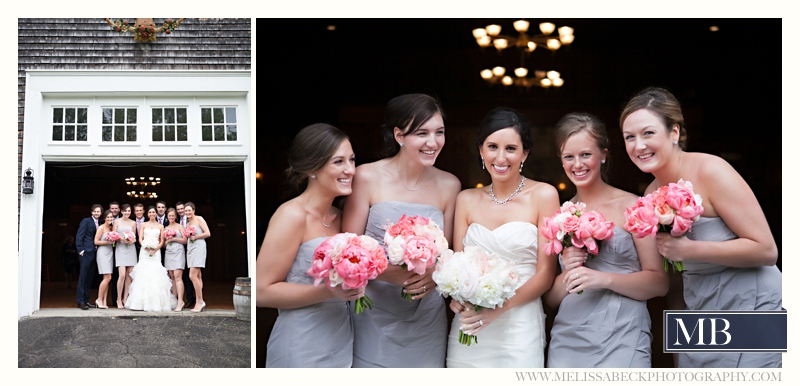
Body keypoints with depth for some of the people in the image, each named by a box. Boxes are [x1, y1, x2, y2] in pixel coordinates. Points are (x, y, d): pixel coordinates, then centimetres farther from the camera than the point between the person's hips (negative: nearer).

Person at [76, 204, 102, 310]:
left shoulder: (99, 224, 17)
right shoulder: (86, 221, -1)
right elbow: (79, 237, -7)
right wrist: (81, 250, -14)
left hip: (95, 253, 7)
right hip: (86, 253, -7)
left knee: (89, 279, 9)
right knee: (83, 277, -6)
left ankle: (86, 300, 13)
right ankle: (80, 301, -4)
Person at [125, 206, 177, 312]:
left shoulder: (160, 226, 11)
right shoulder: (144, 225, 12)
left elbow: (162, 241, 7)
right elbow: (140, 239, 6)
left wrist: (155, 249, -10)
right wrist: (145, 246, -13)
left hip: (156, 252, -1)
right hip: (144, 252, 1)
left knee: (155, 276, -9)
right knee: (143, 275, -7)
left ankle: (156, 303, -6)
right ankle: (142, 302, -5)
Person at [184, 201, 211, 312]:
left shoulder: (199, 219, -3)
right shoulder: (187, 224, 19)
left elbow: (207, 233, -10)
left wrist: (194, 237, -9)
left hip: (198, 248, -8)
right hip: (190, 249, 8)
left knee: (193, 276, -16)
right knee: (198, 276, 7)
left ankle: (200, 301, -9)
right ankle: (200, 302, 7)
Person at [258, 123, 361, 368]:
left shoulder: (338, 217, 8)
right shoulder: (292, 215, -14)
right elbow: (261, 292, -17)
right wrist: (330, 291, -24)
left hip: (342, 346, 7)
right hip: (302, 353, -7)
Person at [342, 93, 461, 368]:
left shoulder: (449, 185, 1)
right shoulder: (368, 177, -8)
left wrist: (435, 275, -13)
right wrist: (387, 272, -24)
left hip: (427, 317, 3)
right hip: (376, 314, -3)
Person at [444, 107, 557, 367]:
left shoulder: (543, 195, -3)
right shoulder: (466, 200, 7)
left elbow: (546, 274, -5)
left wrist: (499, 307, -18)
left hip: (519, 330, -3)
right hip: (467, 331, 3)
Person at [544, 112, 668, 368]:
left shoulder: (632, 206, -1)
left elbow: (660, 283, -3)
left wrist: (604, 279, -16)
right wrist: (568, 274, -8)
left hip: (621, 339, -3)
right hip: (567, 340, 3)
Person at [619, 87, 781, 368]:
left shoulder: (710, 171, -17)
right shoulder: (652, 193, 3)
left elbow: (766, 250, -19)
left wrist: (687, 249, -24)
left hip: (750, 308, -6)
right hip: (699, 321, 6)